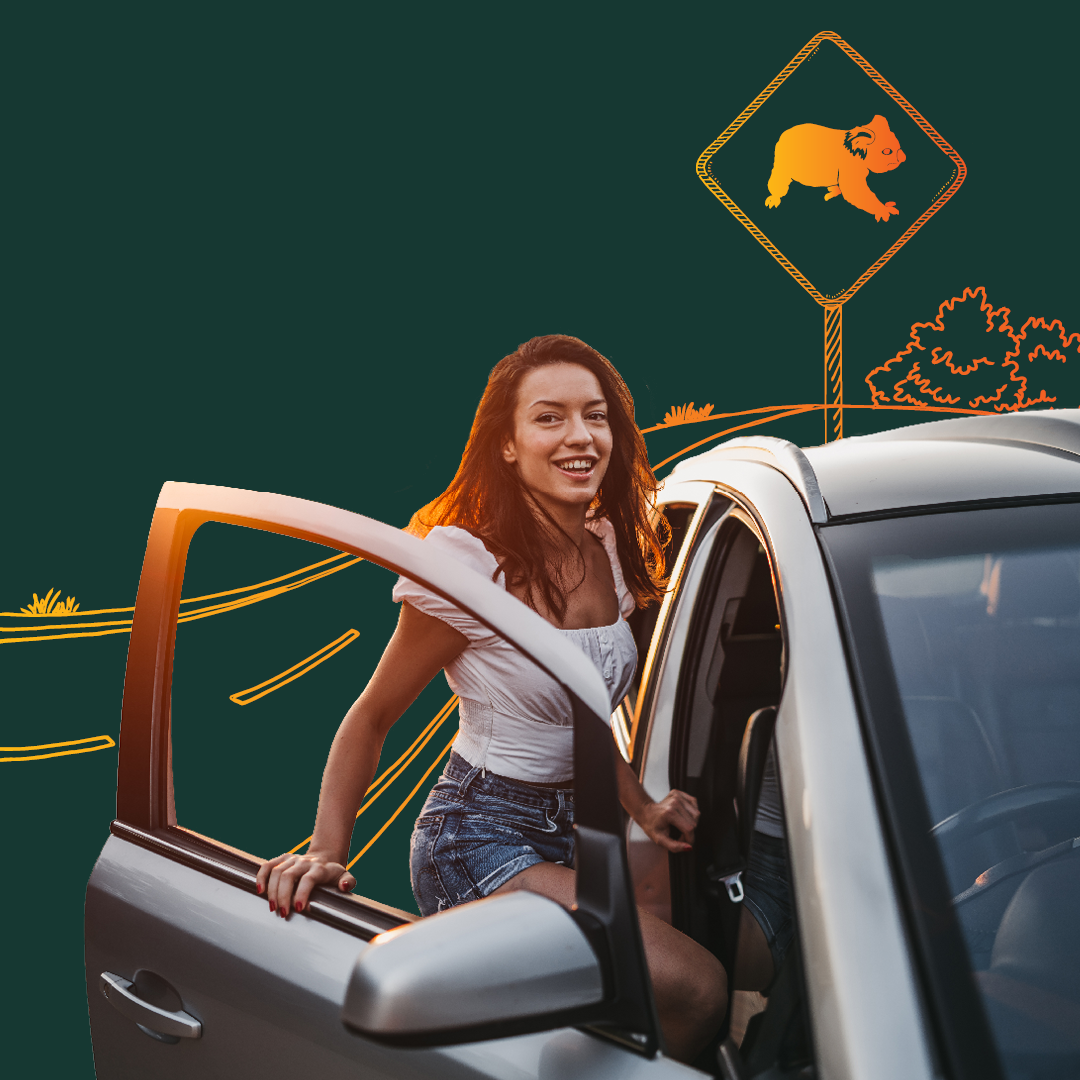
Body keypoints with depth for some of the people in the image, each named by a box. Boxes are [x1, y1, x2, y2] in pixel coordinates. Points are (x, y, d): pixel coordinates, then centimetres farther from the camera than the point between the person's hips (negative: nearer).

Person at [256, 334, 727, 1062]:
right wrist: (327, 851, -19)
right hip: (480, 837, -8)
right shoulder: (470, 564, -18)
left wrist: (642, 806, 7)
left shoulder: (610, 548, 4)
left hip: (567, 833, 8)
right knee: (697, 989, -23)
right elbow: (372, 717, -10)